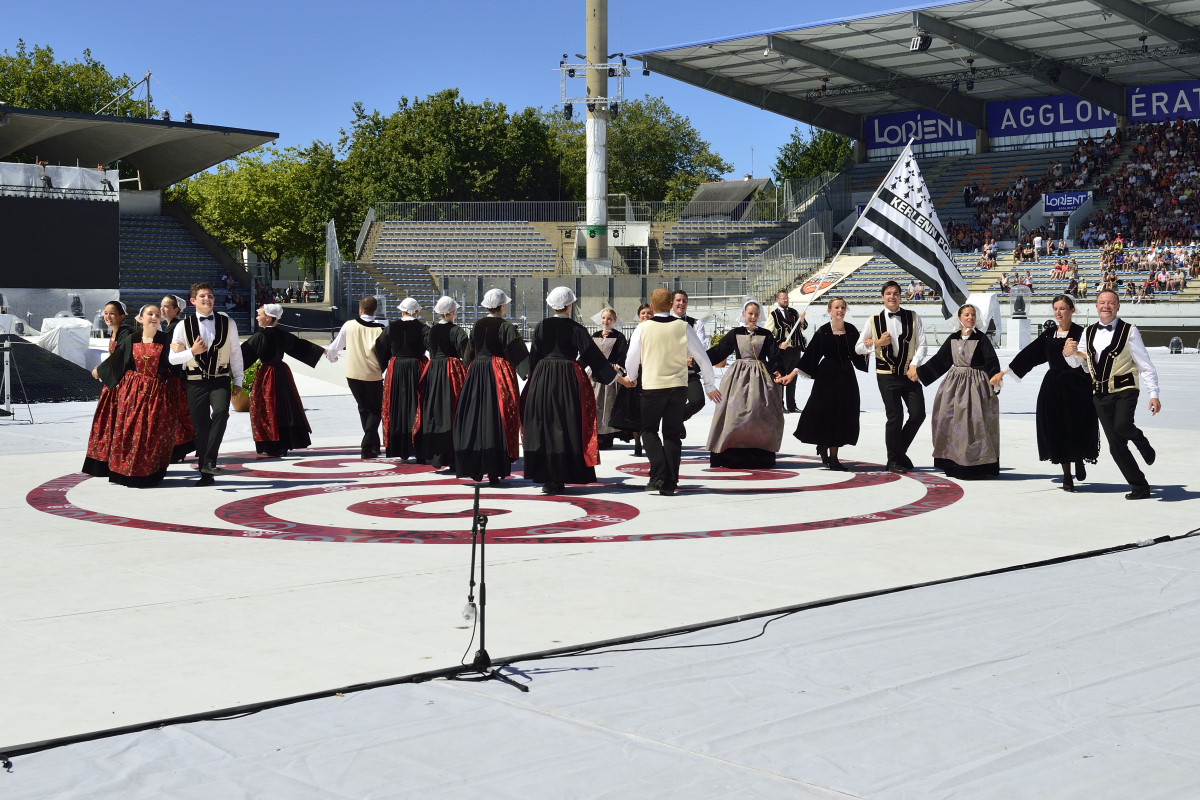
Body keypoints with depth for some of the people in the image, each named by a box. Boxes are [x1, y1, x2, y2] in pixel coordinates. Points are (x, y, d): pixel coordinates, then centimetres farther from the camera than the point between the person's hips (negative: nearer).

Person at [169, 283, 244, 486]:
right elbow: (172, 358, 2)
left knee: (221, 412, -28)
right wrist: (192, 352, -16)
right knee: (200, 426, 4)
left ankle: (210, 461, -24)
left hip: (220, 380, 0)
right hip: (195, 382, 1)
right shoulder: (183, 326, 1)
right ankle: (206, 473, 15)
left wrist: (238, 381, 9)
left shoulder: (228, 324, 3)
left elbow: (235, 353, 10)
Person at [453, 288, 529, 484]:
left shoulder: (477, 326, 7)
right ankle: (494, 471, -6)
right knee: (496, 418, -3)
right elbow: (518, 353, -19)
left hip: (476, 374, 5)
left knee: (475, 416, 11)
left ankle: (474, 468, 15)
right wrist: (529, 372, -22)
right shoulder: (505, 326, -9)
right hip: (498, 376, -5)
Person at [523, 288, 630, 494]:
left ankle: (547, 477, 5)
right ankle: (560, 478, 1)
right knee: (566, 426, 3)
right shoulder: (575, 329, -5)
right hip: (568, 380, -2)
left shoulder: (541, 326, 2)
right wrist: (617, 378, 0)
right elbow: (593, 355, -5)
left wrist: (534, 380, 17)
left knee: (544, 426, 7)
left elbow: (533, 356, 5)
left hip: (542, 380, 3)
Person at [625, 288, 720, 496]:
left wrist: (631, 378, 24)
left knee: (649, 430, 13)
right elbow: (703, 358, 1)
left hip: (652, 387, -2)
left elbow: (631, 360, 1)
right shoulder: (683, 327, -2)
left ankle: (658, 475, -5)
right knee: (672, 434, 11)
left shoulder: (643, 328, -6)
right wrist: (710, 386, 14)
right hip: (678, 386, 2)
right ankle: (669, 484, 9)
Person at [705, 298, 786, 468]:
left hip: (760, 377, 0)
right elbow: (718, 351, 3)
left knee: (760, 413, -4)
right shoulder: (735, 333, 6)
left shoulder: (766, 335, 6)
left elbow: (774, 357, 2)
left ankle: (759, 456, 3)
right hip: (738, 377, 0)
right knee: (734, 413, -6)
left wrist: (777, 372, -18)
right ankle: (731, 456, -2)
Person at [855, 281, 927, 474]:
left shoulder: (912, 317, 4)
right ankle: (894, 460, 12)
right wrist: (878, 343, -10)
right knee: (895, 417, -5)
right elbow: (858, 348, 6)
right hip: (887, 375, -2)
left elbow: (921, 344, 2)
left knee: (918, 413, -4)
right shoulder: (875, 321, 2)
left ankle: (900, 450, 20)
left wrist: (914, 365, -12)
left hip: (909, 373, 2)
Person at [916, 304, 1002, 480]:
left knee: (974, 423, -7)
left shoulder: (981, 339, -4)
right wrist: (919, 372, 12)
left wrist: (995, 374, -31)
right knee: (952, 422, 6)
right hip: (955, 384, 5)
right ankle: (954, 464, 15)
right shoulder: (953, 339, 8)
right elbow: (939, 360, 13)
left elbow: (991, 360, -12)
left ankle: (976, 466, -2)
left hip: (976, 385, -5)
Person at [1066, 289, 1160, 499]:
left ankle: (1140, 440, 4)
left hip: (1124, 390, -4)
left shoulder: (1129, 331, -1)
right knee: (1116, 446, 2)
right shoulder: (1088, 332, 12)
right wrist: (1067, 353, -4)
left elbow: (1145, 365, -1)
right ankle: (1140, 487, 15)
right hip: (1100, 394, 5)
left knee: (1121, 427, -31)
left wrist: (1154, 394, -9)